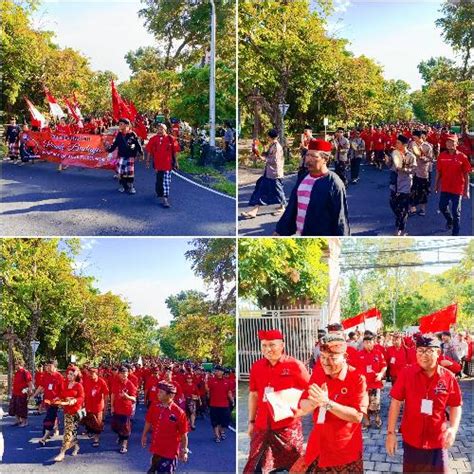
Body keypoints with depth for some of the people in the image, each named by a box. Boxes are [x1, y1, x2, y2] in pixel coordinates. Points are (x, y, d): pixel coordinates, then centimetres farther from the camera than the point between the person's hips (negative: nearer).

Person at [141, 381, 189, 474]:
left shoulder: (179, 413, -20)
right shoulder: (154, 406, -6)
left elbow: (184, 434, -12)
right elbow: (148, 422, 12)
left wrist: (184, 451, -10)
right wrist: (144, 435, 18)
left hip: (169, 452, -5)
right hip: (156, 449, 5)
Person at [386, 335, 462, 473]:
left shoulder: (448, 377, -9)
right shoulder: (406, 373, -11)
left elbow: (455, 406, 1)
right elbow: (396, 402, -7)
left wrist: (453, 428, -15)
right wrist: (391, 432, -8)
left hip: (437, 440, 0)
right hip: (411, 439, 0)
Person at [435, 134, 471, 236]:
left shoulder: (462, 157, -10)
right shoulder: (442, 156, -3)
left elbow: (466, 174, -6)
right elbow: (438, 172, 6)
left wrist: (466, 190, -8)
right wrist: (436, 185, 9)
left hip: (457, 188, -3)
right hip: (445, 187, 3)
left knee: (456, 211, 3)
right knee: (442, 207, 16)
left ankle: (455, 233, 15)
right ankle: (450, 220, 47)